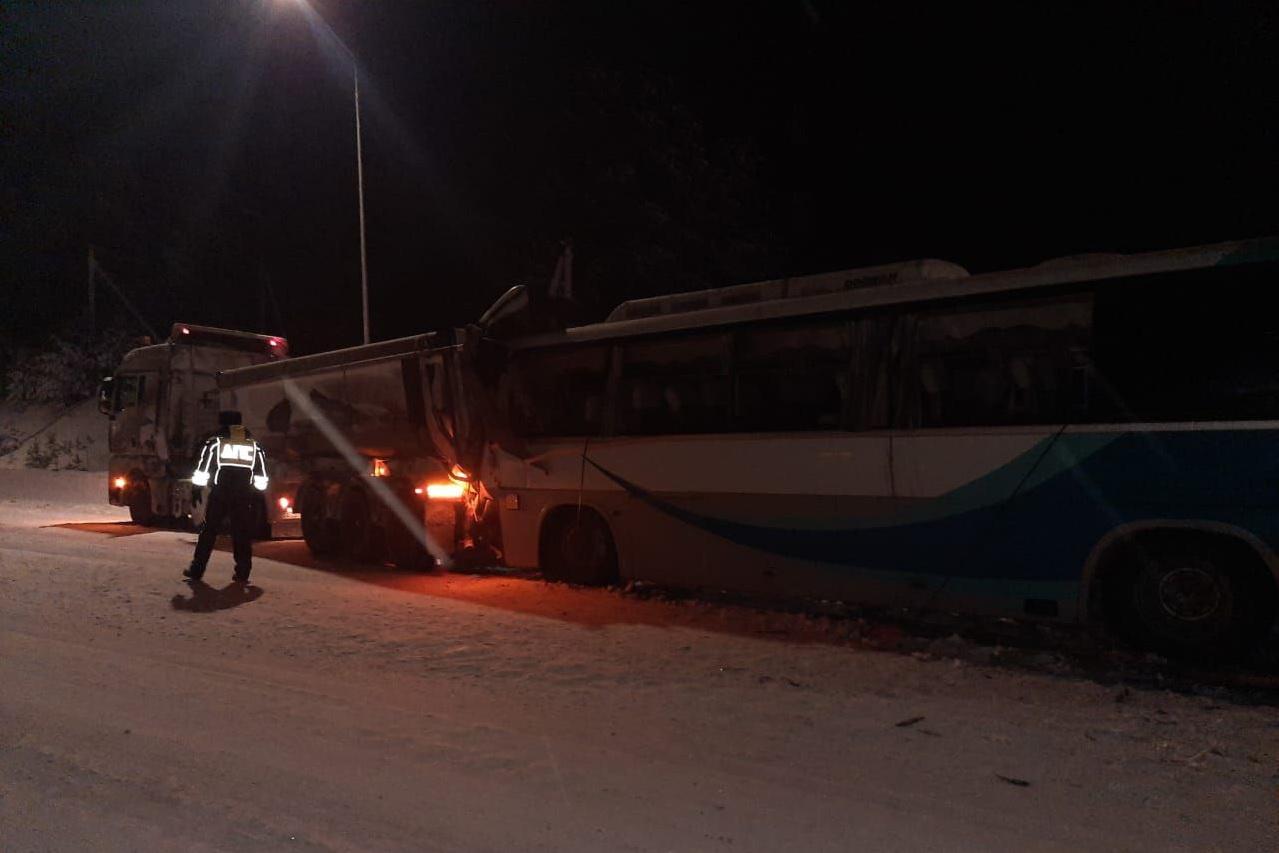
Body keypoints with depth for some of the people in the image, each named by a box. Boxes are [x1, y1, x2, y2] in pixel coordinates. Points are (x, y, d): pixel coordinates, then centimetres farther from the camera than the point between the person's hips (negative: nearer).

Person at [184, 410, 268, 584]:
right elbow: (261, 478, 9)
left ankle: (196, 570, 10)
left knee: (208, 532, 7)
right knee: (242, 534, 5)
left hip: (219, 493, -2)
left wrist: (199, 481, 18)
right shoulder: (254, 445, 10)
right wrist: (254, 483, 25)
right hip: (244, 496, 2)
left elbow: (202, 472, 0)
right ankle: (242, 573, 2)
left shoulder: (215, 442, 2)